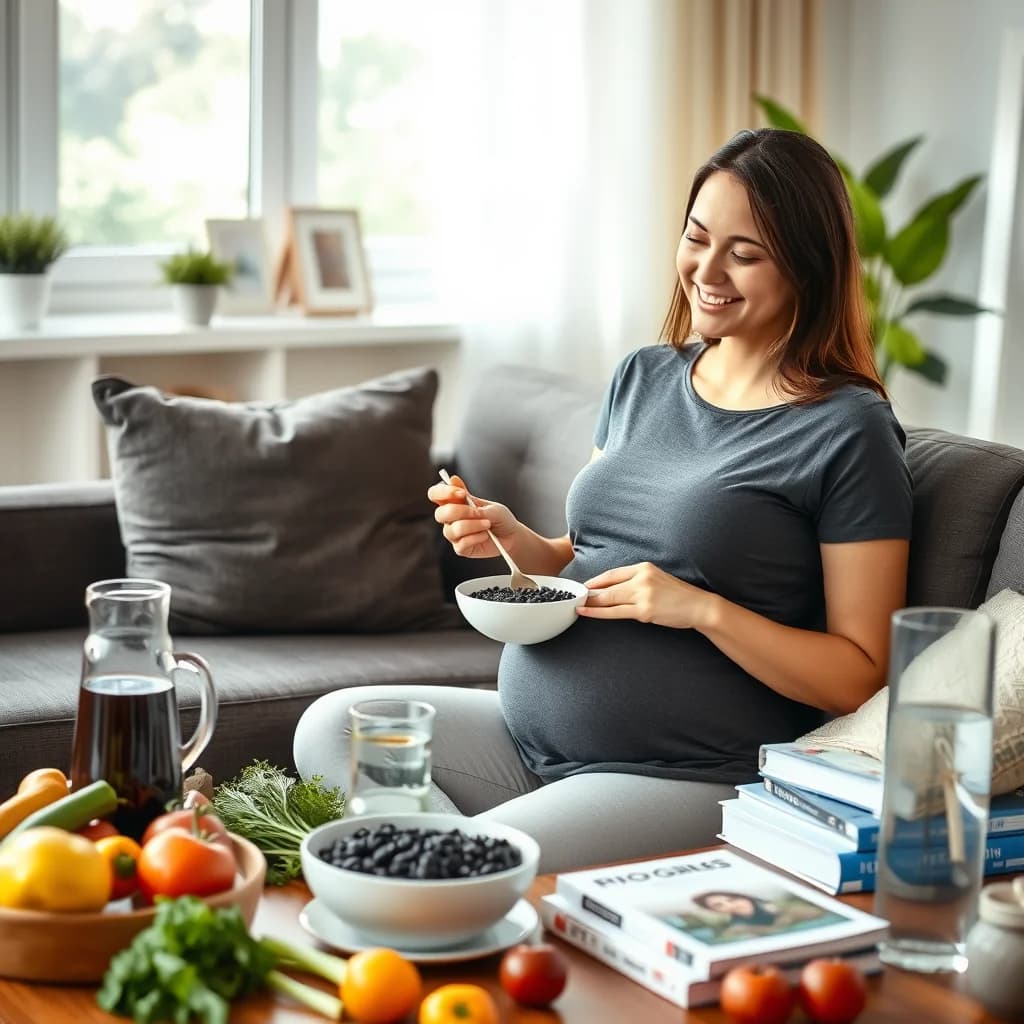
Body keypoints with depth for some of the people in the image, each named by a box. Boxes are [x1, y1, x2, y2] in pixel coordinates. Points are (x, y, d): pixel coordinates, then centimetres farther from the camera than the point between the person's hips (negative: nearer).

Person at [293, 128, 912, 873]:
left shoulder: (850, 431, -10)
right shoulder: (644, 376, 12)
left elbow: (858, 678, -11)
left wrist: (703, 610, -21)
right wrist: (512, 538, -2)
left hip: (684, 780, -7)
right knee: (330, 729, -7)